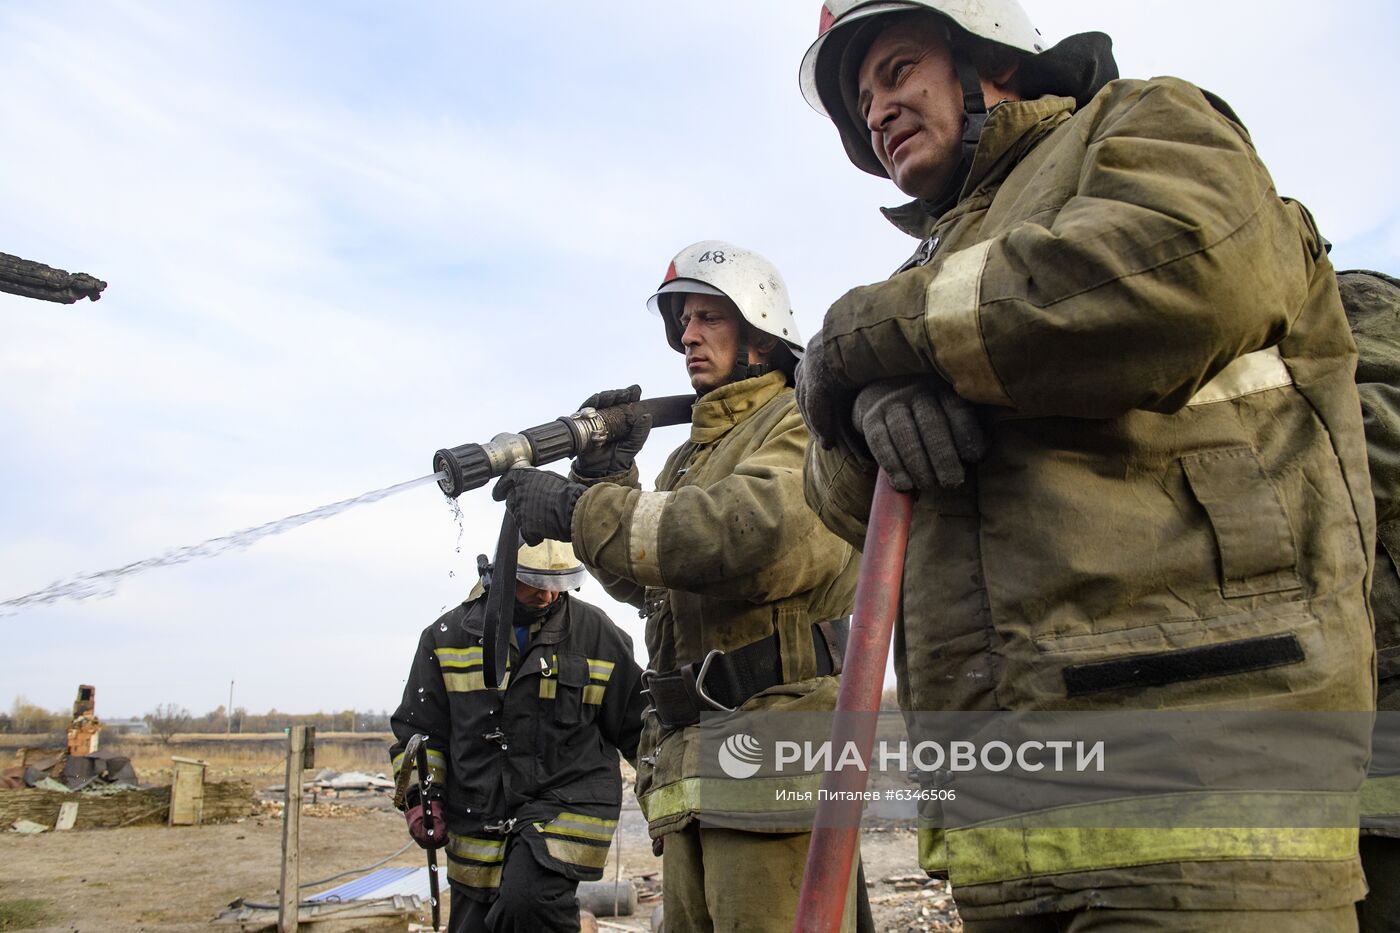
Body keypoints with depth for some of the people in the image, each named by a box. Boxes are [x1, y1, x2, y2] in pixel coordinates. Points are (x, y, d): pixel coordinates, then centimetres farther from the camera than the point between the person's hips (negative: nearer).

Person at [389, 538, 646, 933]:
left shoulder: (596, 633, 0)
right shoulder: (449, 634, 4)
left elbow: (639, 726, 7)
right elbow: (418, 727, 8)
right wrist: (420, 797, -4)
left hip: (567, 803, -3)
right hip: (477, 821, 4)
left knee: (527, 901, -27)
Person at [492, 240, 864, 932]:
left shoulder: (802, 426, -1)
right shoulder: (690, 455, 26)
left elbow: (754, 527, -22)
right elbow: (638, 583, 22)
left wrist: (579, 510, -19)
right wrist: (606, 476, 6)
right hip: (686, 757, 8)